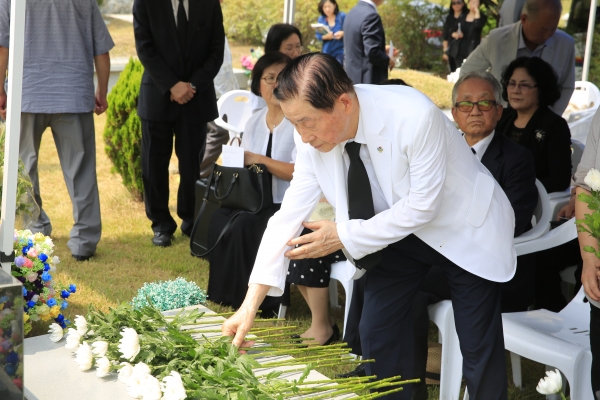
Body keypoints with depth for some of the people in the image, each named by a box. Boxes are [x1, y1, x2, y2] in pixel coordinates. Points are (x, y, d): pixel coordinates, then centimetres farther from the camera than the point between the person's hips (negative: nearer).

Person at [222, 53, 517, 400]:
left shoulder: (414, 116, -35)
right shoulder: (315, 138, -18)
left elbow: (423, 204, -27)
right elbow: (290, 214, -17)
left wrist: (344, 236, -25)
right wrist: (250, 306, -22)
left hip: (467, 228, -5)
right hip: (399, 230, 5)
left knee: (478, 346, -2)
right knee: (377, 333, 2)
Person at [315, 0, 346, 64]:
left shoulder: (342, 16, -4)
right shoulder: (321, 19, 4)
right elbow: (318, 36, 6)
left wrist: (342, 33, -24)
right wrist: (326, 36, -16)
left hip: (340, 51, -3)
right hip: (327, 51, 3)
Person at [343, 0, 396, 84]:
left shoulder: (352, 13, 11)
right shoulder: (371, 15, -18)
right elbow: (372, 52, -23)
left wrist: (383, 50, 18)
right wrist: (388, 61, -5)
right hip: (369, 80, -9)